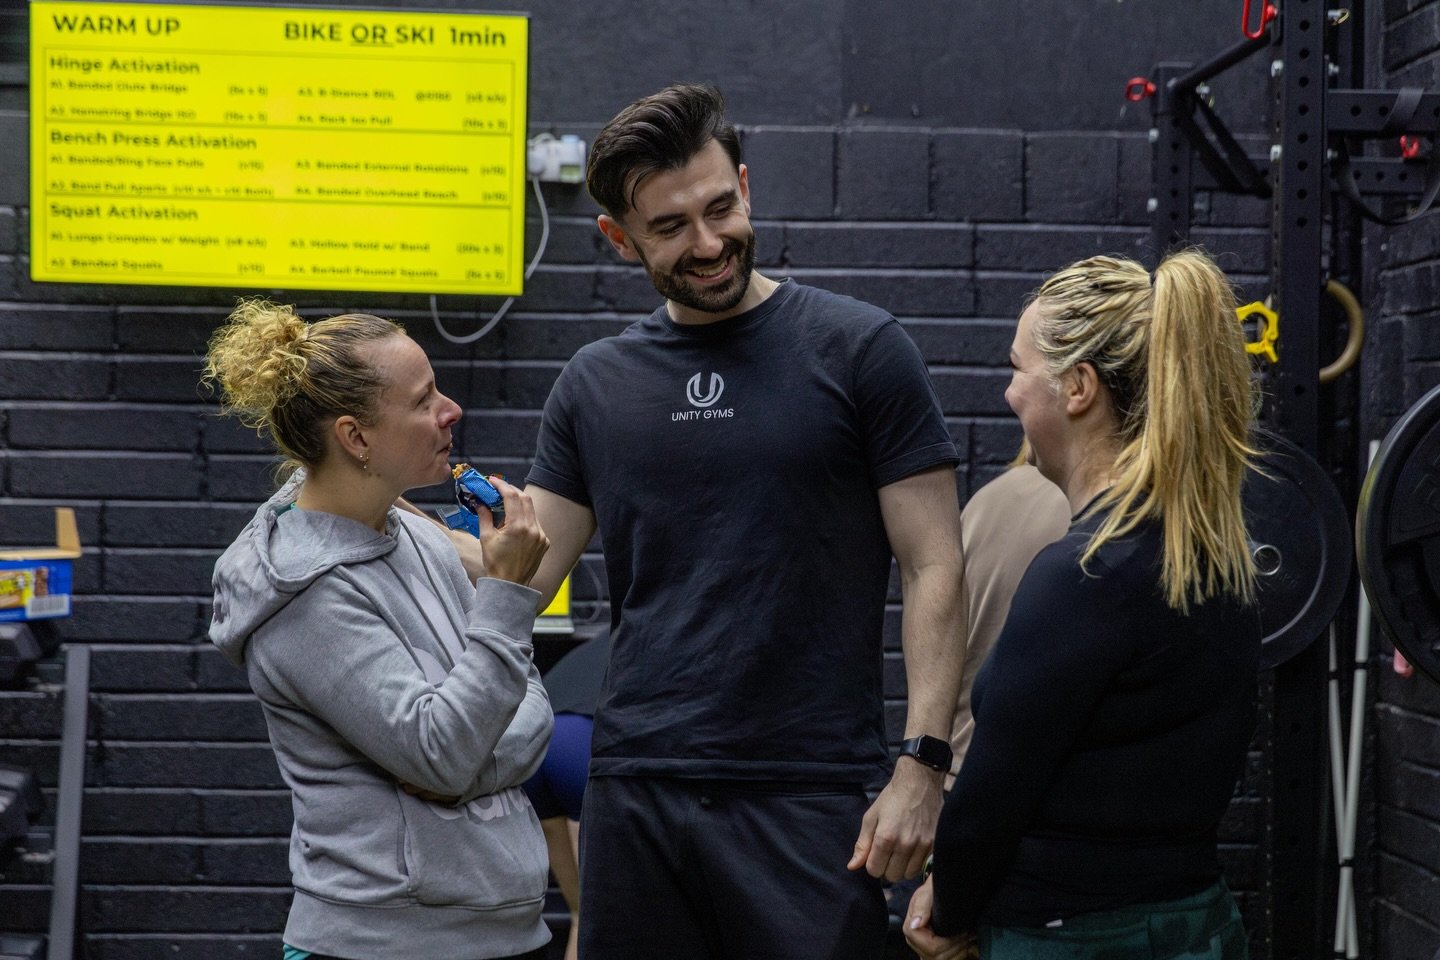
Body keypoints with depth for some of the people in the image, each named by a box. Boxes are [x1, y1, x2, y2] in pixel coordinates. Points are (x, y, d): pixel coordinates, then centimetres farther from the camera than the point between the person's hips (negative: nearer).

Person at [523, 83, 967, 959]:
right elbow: (523, 574, 9)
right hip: (637, 789, 4)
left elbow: (934, 569, -3)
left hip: (812, 795, -3)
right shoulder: (595, 384, 10)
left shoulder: (857, 349, -1)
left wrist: (923, 766, -12)